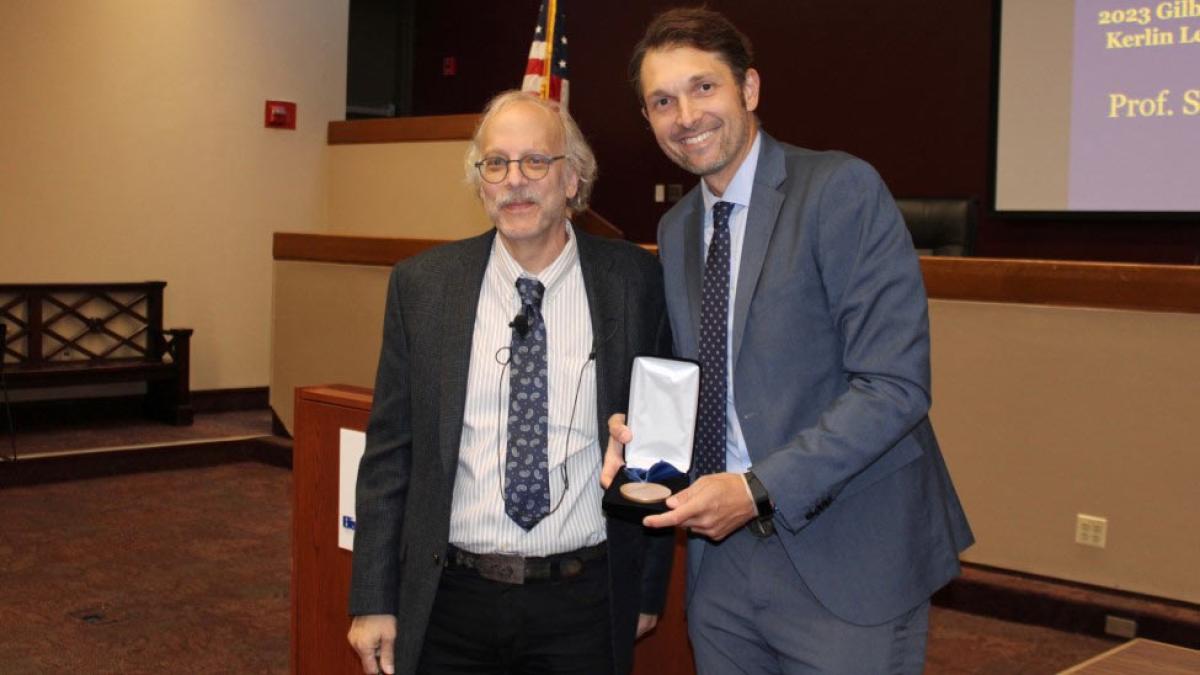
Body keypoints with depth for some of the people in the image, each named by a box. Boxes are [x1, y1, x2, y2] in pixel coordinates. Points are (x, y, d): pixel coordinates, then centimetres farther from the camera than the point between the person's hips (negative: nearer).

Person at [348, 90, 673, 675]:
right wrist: (373, 601, 1)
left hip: (584, 605, -1)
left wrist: (649, 588, 5)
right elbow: (389, 450, 2)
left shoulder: (634, 281, -3)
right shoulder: (420, 285, -1)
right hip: (448, 602, 1)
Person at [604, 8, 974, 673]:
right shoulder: (675, 229, 10)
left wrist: (760, 490, -22)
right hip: (721, 559, 6)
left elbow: (893, 383, -18)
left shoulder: (842, 188, -12)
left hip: (844, 562, -6)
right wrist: (638, 432, -2)